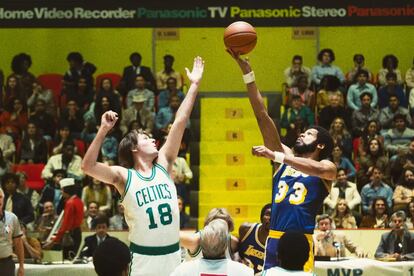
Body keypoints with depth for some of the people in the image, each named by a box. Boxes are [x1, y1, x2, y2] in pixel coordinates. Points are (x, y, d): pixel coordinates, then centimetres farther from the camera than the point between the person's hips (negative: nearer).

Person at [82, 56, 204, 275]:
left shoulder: (163, 165, 8)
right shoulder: (124, 177, -3)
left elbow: (180, 122, 6)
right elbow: (88, 166, -19)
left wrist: (194, 85, 5)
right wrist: (103, 130, -26)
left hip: (173, 254, 5)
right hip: (143, 257, -5)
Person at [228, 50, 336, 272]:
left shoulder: (327, 168, 4)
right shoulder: (285, 157, 17)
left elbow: (316, 169, -24)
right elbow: (262, 115, 12)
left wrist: (274, 156, -30)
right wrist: (247, 72, 6)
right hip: (274, 241, 5)